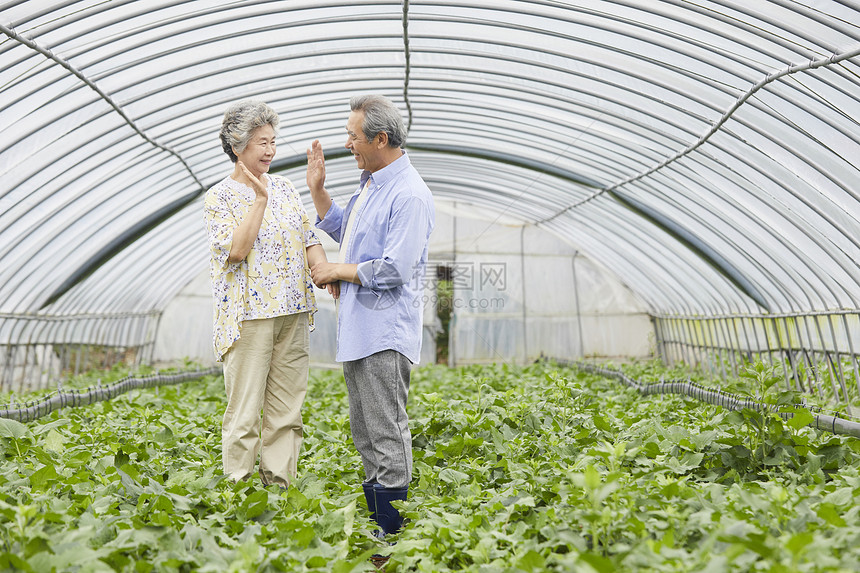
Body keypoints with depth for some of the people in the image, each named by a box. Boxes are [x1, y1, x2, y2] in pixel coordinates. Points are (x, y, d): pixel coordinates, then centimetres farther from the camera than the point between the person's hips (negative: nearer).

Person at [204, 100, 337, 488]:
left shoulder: (284, 188, 15)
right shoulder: (220, 196, 0)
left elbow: (309, 239, 13)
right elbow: (236, 250, -14)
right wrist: (259, 199, -16)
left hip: (293, 311, 5)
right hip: (249, 314, -5)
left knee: (287, 409, 8)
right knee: (244, 411, -2)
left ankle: (281, 488, 17)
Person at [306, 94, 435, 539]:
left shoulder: (409, 194, -17)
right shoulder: (369, 183, 15)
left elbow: (394, 269, -22)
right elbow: (342, 230, 29)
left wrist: (336, 271, -10)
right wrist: (317, 188, 18)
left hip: (384, 334, -10)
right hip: (356, 329, 10)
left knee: (387, 435, -3)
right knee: (364, 434, 16)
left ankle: (391, 536, 8)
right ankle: (371, 523, 28)